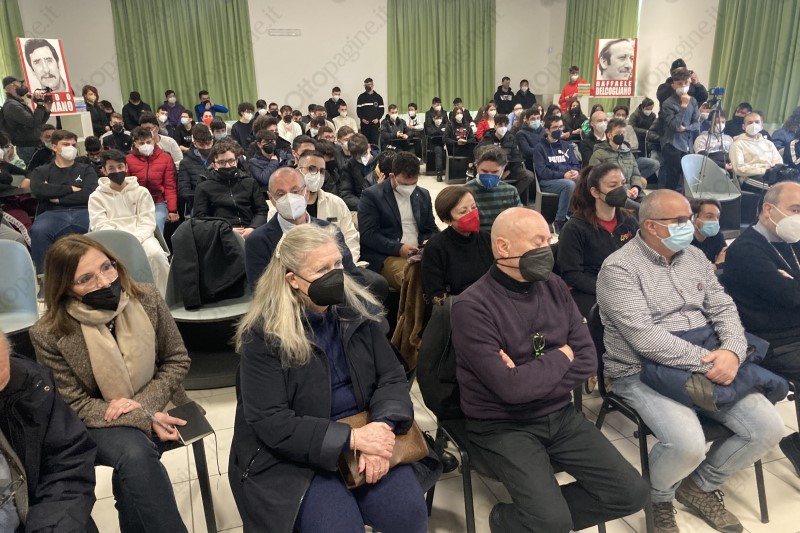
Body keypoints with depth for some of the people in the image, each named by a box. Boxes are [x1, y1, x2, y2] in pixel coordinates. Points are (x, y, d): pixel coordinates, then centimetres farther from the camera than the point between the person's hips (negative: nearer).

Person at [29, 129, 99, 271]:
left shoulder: (86, 169, 21)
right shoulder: (41, 171, 23)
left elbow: (89, 194, 3)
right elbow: (37, 190, 0)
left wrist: (58, 199, 1)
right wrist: (70, 189, 1)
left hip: (82, 212, 0)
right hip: (53, 213, 0)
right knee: (38, 231, -35)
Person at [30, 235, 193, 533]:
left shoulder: (147, 299, -10)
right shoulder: (49, 334, -16)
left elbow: (177, 360, 0)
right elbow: (75, 405, -11)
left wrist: (142, 403, -17)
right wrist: (143, 419, -23)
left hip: (154, 407, 2)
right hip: (96, 423, -1)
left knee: (132, 470, -29)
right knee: (135, 452, -32)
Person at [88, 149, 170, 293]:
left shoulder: (141, 192, 13)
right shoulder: (96, 197, 12)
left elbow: (147, 223, 4)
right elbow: (101, 227, 0)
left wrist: (134, 240, -16)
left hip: (140, 238, 1)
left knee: (156, 254, -32)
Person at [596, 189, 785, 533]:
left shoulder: (694, 257, 11)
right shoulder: (619, 269, -14)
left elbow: (723, 308, 7)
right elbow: (644, 337, -22)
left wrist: (732, 351, -14)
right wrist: (706, 361, -22)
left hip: (708, 363, 7)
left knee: (769, 427, -5)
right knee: (688, 443, -29)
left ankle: (701, 486, 19)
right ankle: (659, 498, 7)